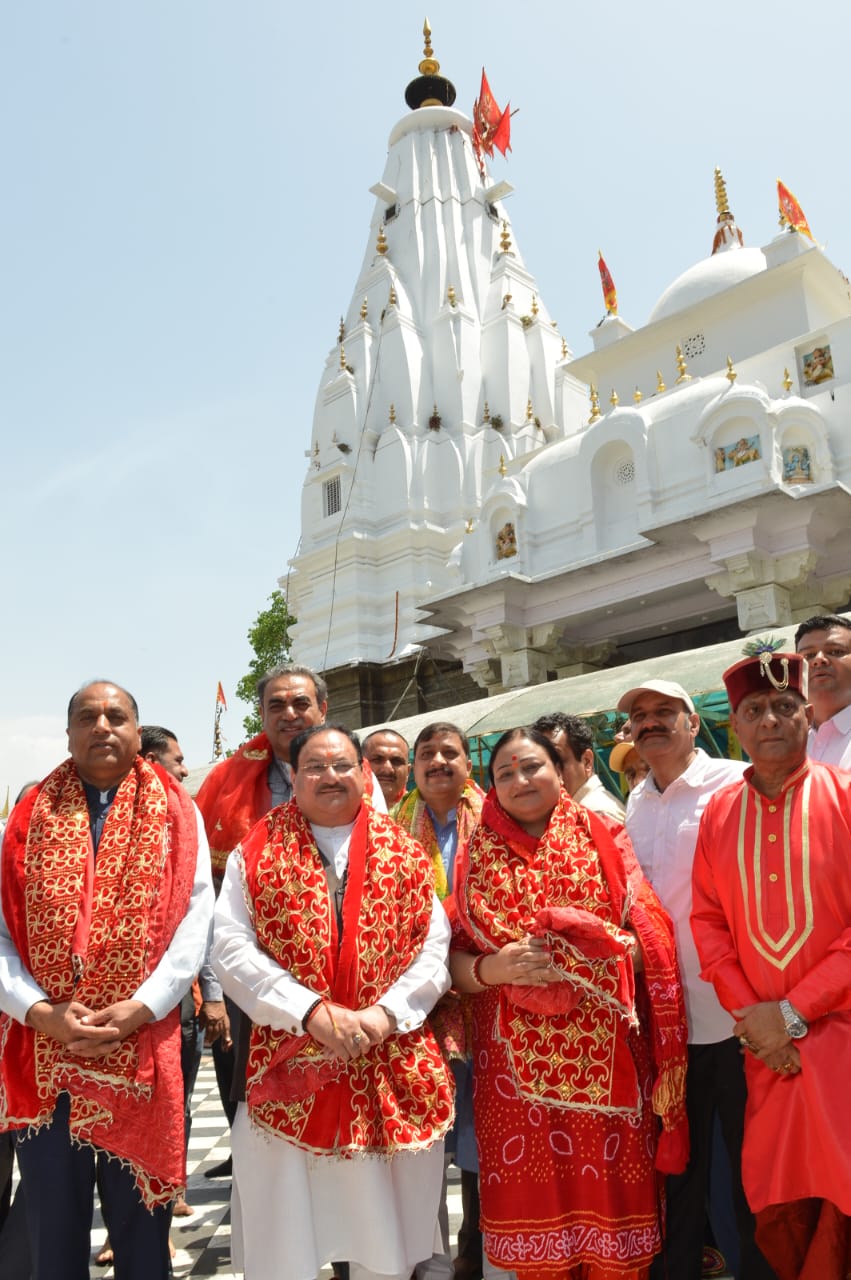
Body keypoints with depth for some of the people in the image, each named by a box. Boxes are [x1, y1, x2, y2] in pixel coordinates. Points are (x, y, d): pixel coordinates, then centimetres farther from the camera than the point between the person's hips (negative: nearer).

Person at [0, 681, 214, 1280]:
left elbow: (196, 920, -5)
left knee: (141, 1224, 13)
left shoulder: (177, 814, 2)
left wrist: (139, 1009, -15)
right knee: (53, 1225, 15)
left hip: (143, 1053, -1)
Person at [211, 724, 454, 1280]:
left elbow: (436, 949, 3)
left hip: (393, 1075, 2)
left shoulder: (404, 852, 6)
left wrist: (385, 1013, -12)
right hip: (289, 1071, -1)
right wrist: (312, 1011, -16)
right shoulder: (257, 853, 1)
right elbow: (232, 948, -7)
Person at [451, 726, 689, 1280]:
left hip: (604, 1058, -1)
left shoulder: (602, 840, 4)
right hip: (517, 1062, 1)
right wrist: (489, 970, -14)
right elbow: (457, 959, 5)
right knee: (533, 1206, 6)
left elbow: (652, 941, 0)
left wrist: (598, 951, -15)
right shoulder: (479, 858, 8)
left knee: (610, 1192, 4)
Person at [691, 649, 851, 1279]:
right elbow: (708, 922, 7)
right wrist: (750, 1015, -5)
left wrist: (794, 1011, -13)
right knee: (778, 1213, 7)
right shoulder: (719, 813, 6)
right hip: (768, 1045, 3)